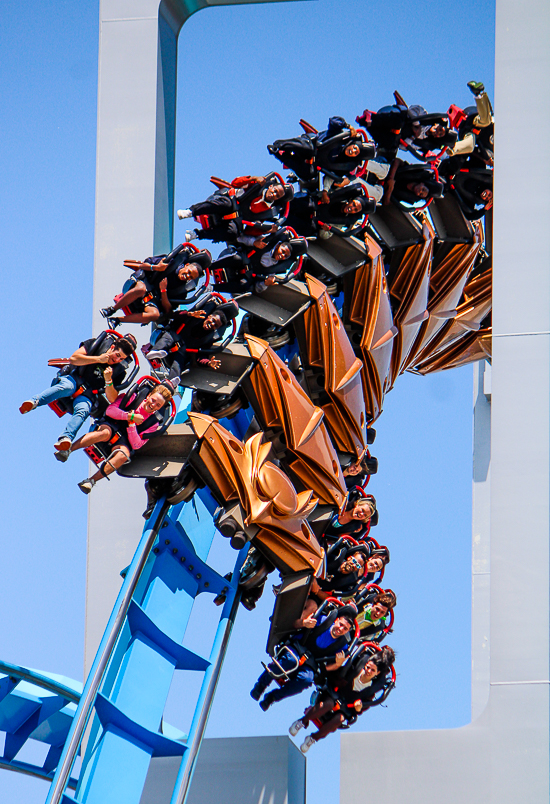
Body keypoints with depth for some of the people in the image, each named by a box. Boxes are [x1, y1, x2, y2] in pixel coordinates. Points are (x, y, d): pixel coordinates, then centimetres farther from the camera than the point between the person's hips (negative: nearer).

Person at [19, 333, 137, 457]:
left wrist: (108, 380, -17)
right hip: (73, 378, -1)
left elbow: (112, 399, 0)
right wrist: (98, 359, -16)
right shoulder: (98, 344, 0)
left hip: (87, 395, 1)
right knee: (66, 387, -38)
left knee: (82, 410, -33)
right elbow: (73, 358, -11)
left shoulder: (119, 371, 4)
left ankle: (65, 439, -59)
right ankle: (34, 401, -55)